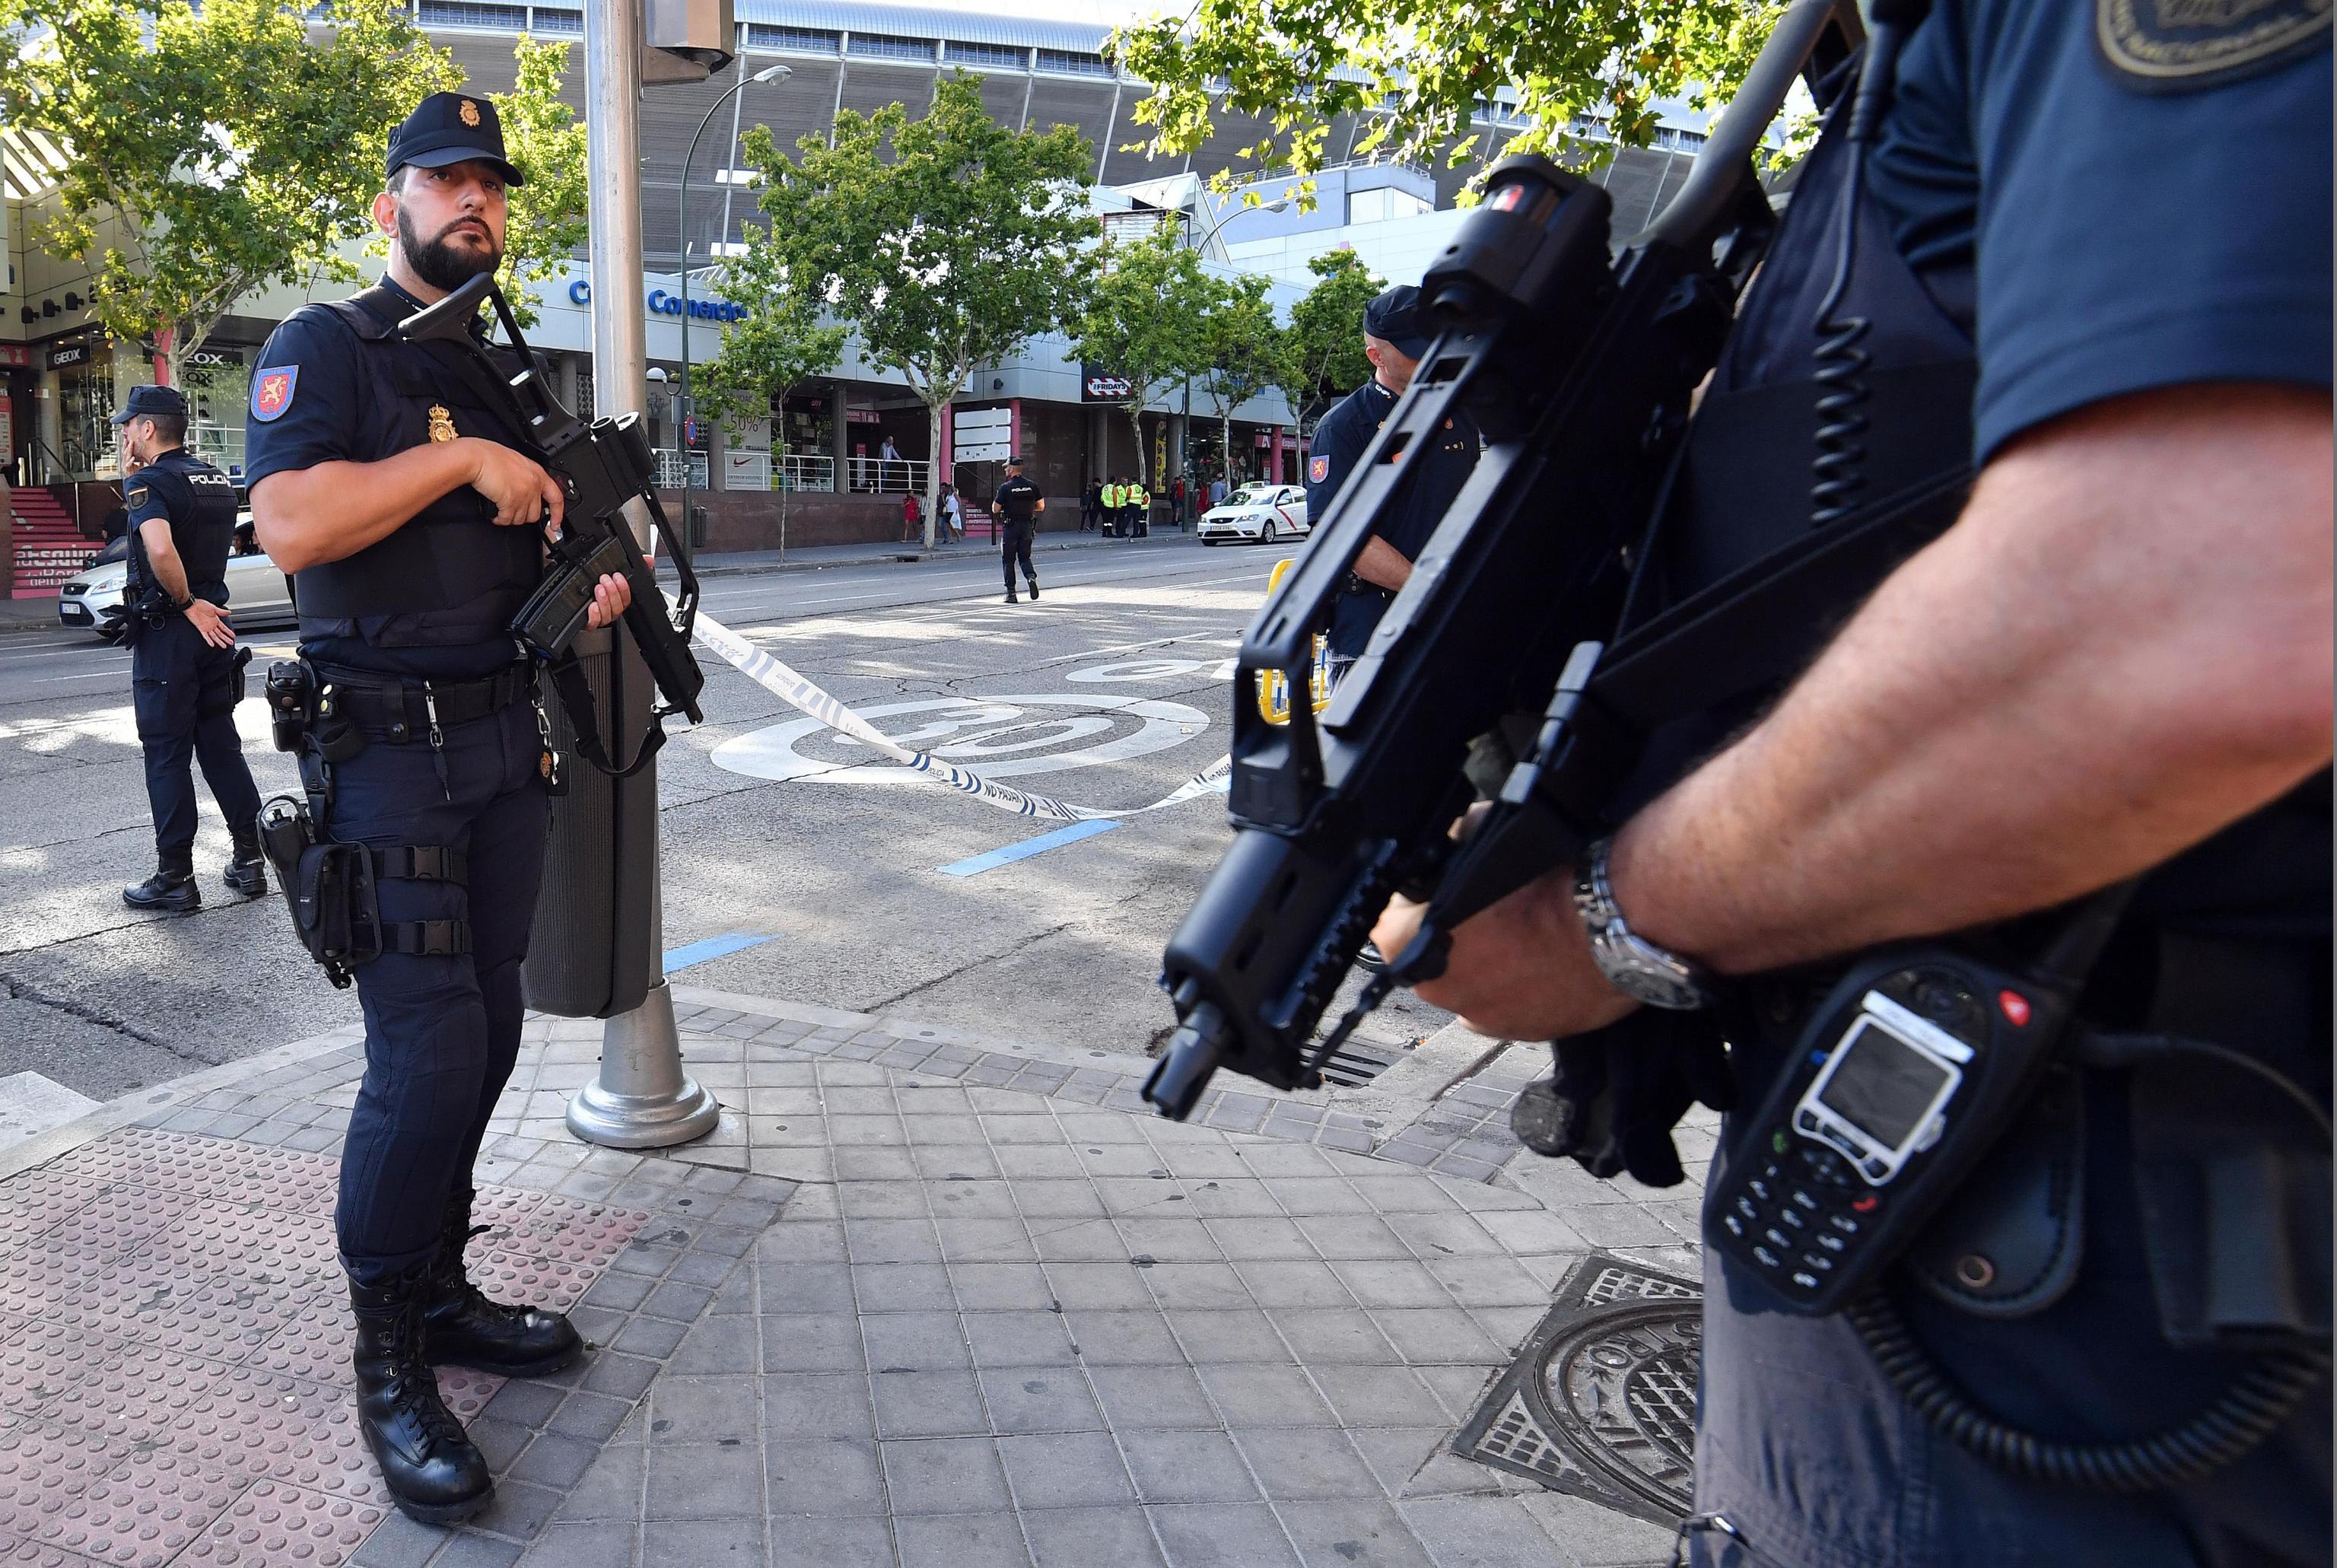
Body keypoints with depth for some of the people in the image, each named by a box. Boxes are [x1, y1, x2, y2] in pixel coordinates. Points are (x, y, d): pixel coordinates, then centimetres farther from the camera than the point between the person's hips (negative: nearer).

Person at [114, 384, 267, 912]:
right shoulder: (217, 480, 10)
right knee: (221, 745, 12)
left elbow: (160, 549, -31)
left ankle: (175, 878, 5)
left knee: (166, 756, 0)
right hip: (214, 627, 7)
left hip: (166, 633, -7)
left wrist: (188, 604, -18)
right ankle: (249, 862, 14)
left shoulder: (149, 482, -13)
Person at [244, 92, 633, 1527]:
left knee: (487, 1034, 10)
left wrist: (595, 579, 4)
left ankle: (438, 1291, 24)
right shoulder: (324, 349, -4)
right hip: (389, 747, -7)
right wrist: (460, 455, -18)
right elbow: (292, 525, -20)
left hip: (509, 742, 7)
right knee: (429, 1048, -11)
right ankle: (390, 1361, 5)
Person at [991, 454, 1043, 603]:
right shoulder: (1032, 486, 1)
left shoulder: (1005, 488, -10)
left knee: (1008, 560, 7)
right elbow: (1041, 506, 6)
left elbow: (995, 510, -10)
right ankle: (1031, 577, -14)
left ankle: (1011, 593, 4)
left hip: (1011, 526, -3)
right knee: (1025, 557, 15)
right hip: (1027, 526, 3)